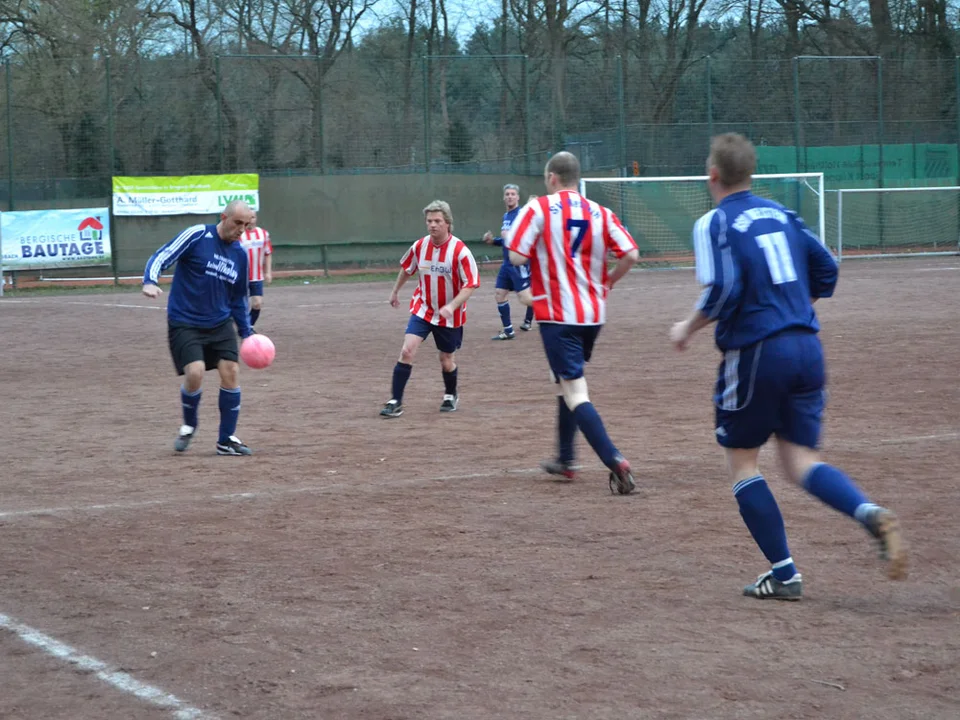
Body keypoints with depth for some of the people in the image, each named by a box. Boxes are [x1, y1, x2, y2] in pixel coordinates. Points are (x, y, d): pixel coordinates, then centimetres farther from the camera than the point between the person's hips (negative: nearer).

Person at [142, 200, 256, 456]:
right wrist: (150, 281, -33)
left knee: (231, 373, -5)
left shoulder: (240, 255, 7)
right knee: (195, 372, -20)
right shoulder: (197, 236, -10)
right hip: (184, 324, -5)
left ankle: (227, 440, 9)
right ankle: (189, 426, 10)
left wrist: (247, 333, 12)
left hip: (220, 324, 5)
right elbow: (161, 257, -14)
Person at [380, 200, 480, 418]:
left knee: (447, 361, 10)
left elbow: (470, 284, -19)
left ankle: (451, 395, 40)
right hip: (422, 309, 2)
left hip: (449, 316, -2)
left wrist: (452, 306, -32)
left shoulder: (460, 251, -20)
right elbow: (406, 268, 14)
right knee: (407, 350, -15)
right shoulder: (420, 246, -7)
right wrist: (395, 291, 26)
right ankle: (396, 402, -10)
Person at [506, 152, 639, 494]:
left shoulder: (538, 209, -7)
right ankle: (565, 459, 32)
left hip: (557, 315, -6)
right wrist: (606, 283, 13)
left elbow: (516, 257, -12)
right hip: (593, 314, 6)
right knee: (568, 383, 24)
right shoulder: (600, 213, 5)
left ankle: (615, 461, -25)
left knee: (575, 394, -9)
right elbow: (631, 254, -3)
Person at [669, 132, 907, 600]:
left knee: (741, 460, 11)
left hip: (755, 351, -6)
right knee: (799, 458, 10)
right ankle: (872, 514, -18)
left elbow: (723, 291, -19)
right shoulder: (781, 214, 13)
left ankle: (784, 575, 8)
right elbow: (826, 270, 13)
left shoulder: (715, 224, -6)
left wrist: (688, 328, -3)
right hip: (807, 347, 6)